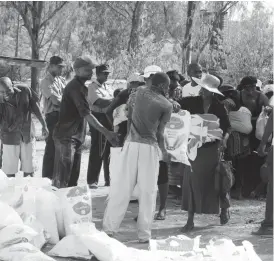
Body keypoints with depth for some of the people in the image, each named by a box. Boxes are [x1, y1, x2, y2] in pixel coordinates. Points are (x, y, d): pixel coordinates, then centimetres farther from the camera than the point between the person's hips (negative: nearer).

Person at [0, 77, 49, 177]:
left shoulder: (25, 91, -17)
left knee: (28, 168, 13)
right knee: (10, 169, 3)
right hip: (10, 137, -2)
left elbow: (35, 107, -1)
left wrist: (44, 125, 5)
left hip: (27, 135, 2)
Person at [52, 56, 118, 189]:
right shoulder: (75, 87, -16)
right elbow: (86, 114, -24)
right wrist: (106, 132, -30)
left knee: (73, 177, 12)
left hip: (76, 137, 10)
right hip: (66, 137, -10)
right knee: (61, 178, -10)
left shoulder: (81, 87, 16)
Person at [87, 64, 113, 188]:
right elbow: (100, 102, -20)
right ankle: (92, 181, 2)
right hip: (99, 119, -8)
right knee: (97, 151, -5)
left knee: (109, 150, 11)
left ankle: (109, 180, 20)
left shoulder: (107, 87, 19)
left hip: (109, 119, 8)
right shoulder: (92, 87, -6)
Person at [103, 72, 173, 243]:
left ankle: (109, 228, 7)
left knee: (121, 188, 6)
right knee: (148, 192, 4)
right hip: (149, 147, -3)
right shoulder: (167, 105, 0)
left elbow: (130, 114, 11)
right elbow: (159, 133, 1)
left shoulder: (140, 92, 7)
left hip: (131, 144, 3)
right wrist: (164, 152, 13)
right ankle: (144, 234, 6)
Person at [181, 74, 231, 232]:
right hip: (195, 148, 1)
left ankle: (224, 209, 36)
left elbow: (227, 126, 2)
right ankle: (190, 220, 1)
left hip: (212, 149, -1)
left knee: (216, 181, 8)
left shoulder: (219, 107, -2)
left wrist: (224, 139, -17)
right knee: (192, 182, -3)